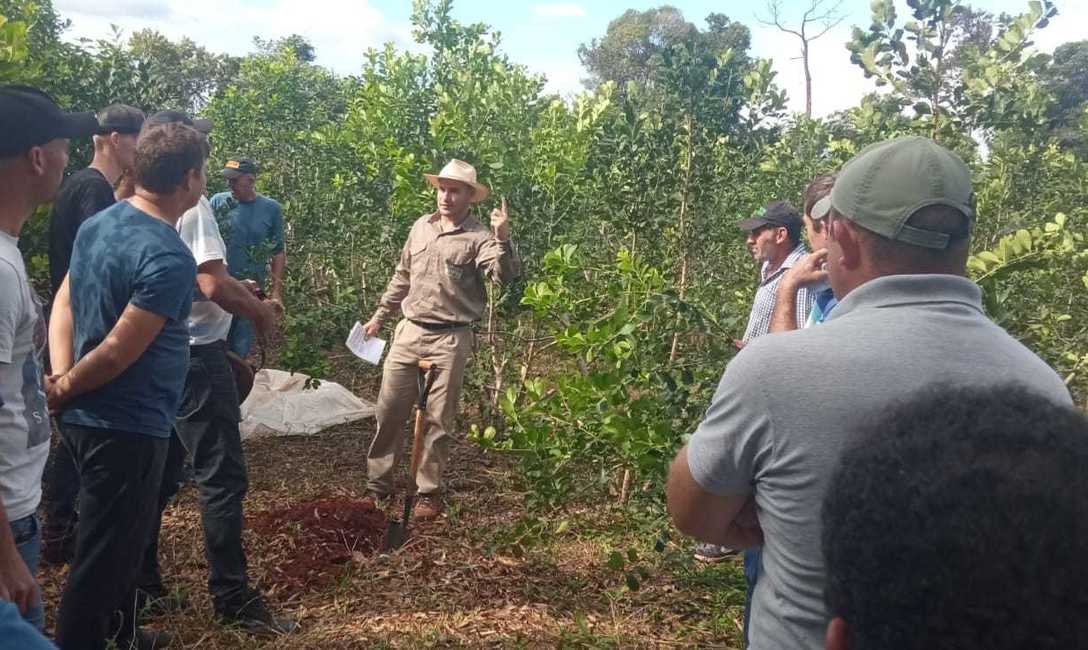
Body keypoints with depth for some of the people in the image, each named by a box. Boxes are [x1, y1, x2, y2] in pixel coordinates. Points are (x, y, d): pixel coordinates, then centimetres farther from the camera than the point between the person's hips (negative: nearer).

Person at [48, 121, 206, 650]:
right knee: (103, 557, 4)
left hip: (87, 418, 10)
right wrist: (64, 391, -10)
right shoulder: (169, 259, -24)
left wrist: (61, 380, -4)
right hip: (127, 427, -10)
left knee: (116, 541, 26)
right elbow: (119, 352, -25)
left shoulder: (97, 225, 5)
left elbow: (63, 303, 6)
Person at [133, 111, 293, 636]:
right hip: (194, 356, -9)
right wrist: (259, 310, -6)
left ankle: (139, 584, 25)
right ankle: (232, 598, 4)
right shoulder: (189, 204, -15)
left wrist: (242, 296, 17)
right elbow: (212, 283, -22)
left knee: (158, 474, 16)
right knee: (222, 477, -2)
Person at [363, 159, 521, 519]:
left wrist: (503, 239, -41)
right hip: (409, 332, 5)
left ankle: (429, 492, 18)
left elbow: (505, 274, -25)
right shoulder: (421, 227, 9)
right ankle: (377, 485, 23)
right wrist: (380, 316, 21)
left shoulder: (479, 237, -8)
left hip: (450, 340, -5)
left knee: (438, 421, 3)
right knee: (388, 411, 9)